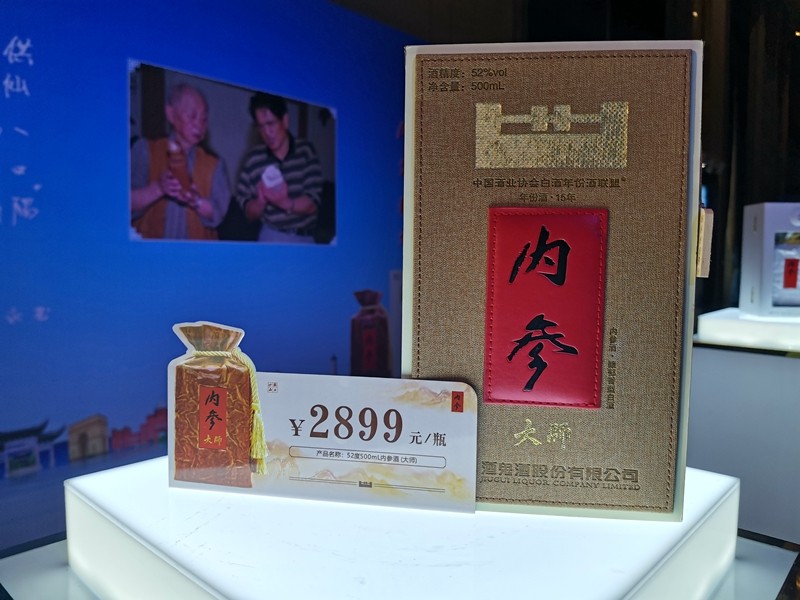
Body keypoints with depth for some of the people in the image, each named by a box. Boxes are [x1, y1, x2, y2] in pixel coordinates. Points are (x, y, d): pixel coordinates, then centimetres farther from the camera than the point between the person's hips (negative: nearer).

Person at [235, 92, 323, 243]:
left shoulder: (306, 151, -7)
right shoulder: (252, 160, -5)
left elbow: (312, 204, -10)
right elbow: (249, 213, 0)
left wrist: (285, 203, -26)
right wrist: (261, 200, -19)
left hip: (306, 238, 0)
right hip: (271, 237, 0)